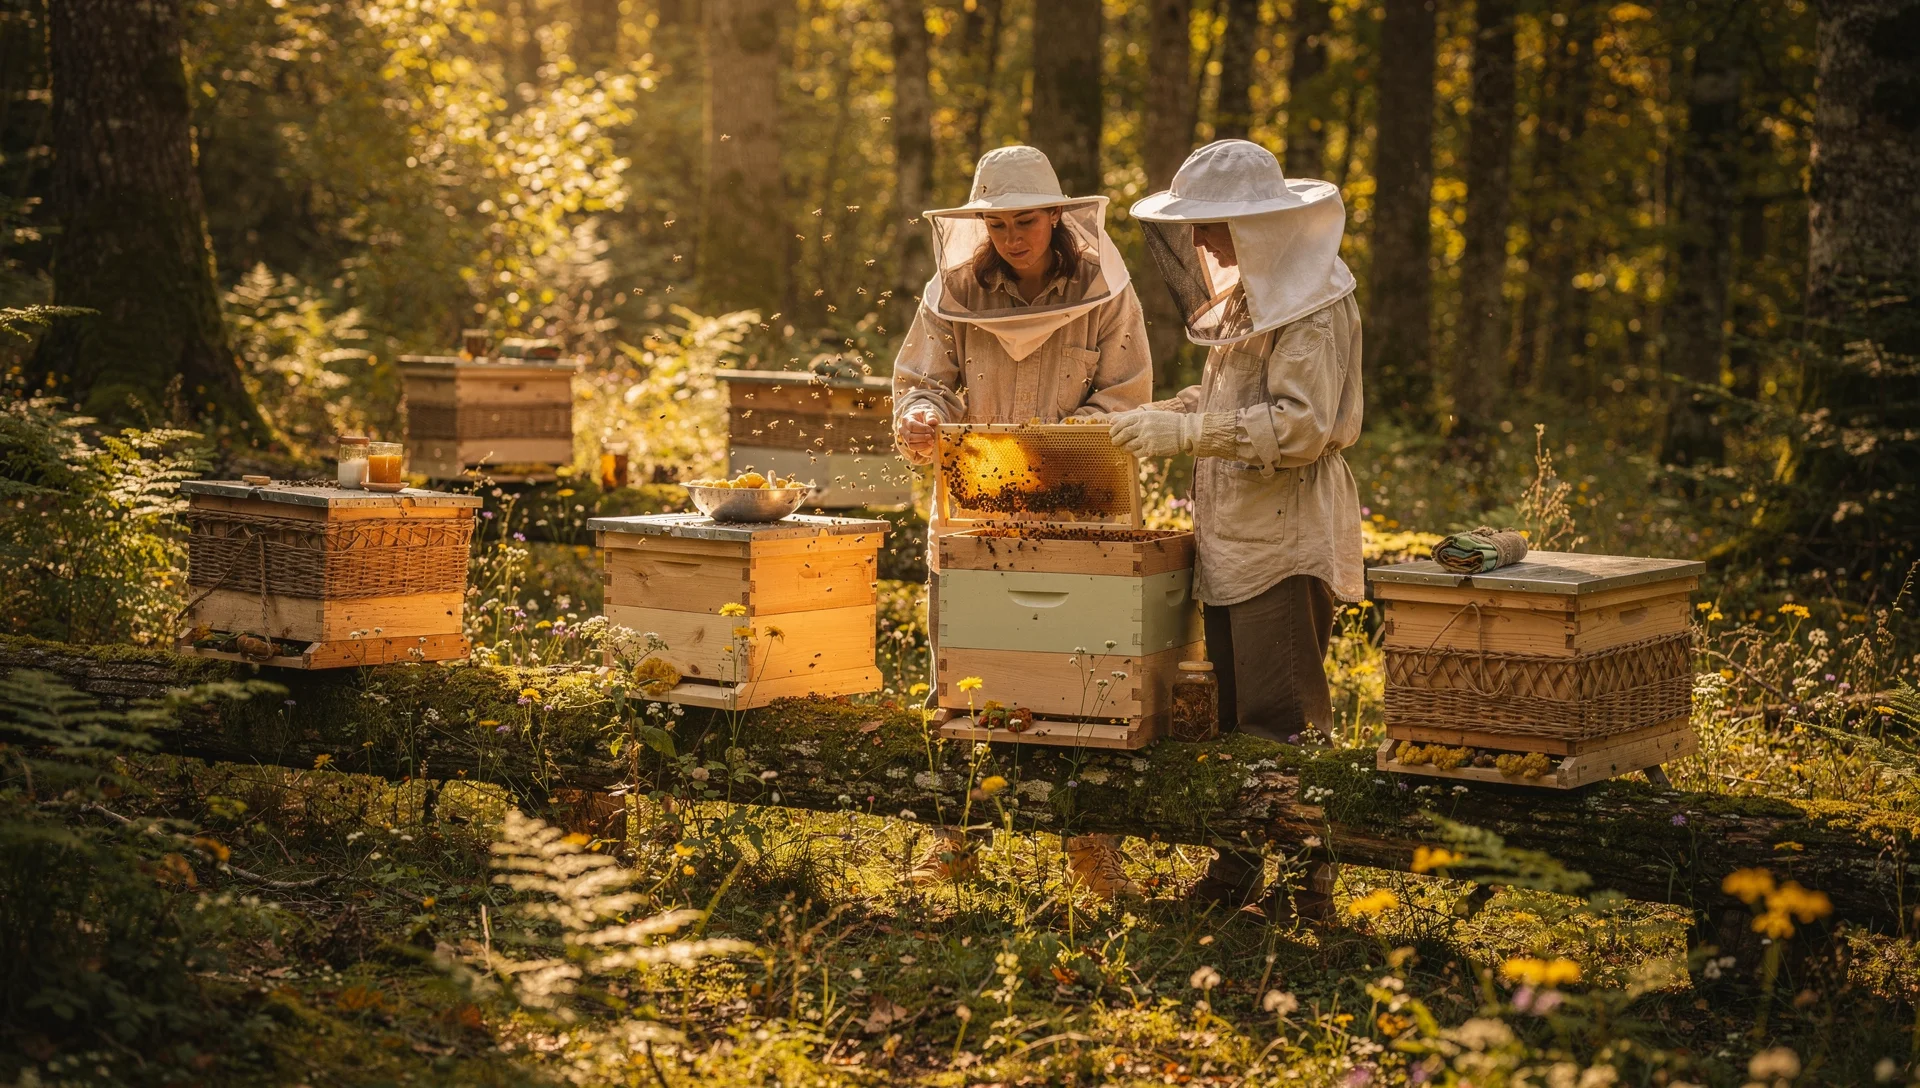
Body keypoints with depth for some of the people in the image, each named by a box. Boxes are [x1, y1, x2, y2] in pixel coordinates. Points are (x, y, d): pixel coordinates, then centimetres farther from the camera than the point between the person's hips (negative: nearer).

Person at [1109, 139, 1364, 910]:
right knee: (1231, 711, 11)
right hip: (1231, 532, 9)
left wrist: (1185, 432, -25)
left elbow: (1299, 426, -22)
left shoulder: (1315, 304, -14)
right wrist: (1152, 416, 11)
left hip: (1288, 538, -9)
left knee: (1280, 718, -8)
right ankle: (1236, 865, 18)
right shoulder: (1245, 294, 16)